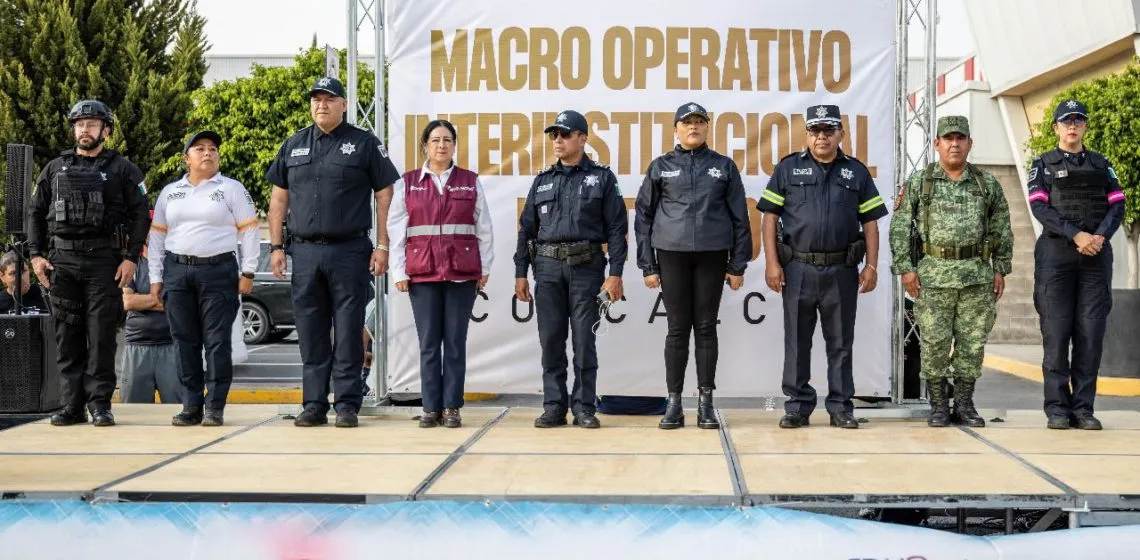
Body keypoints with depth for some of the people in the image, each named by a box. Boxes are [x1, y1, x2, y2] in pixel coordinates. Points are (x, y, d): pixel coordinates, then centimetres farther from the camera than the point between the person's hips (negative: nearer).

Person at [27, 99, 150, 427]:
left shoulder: (121, 170, 5)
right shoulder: (55, 169, 14)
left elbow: (140, 214, 1)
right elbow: (36, 213, 15)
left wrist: (131, 257, -8)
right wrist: (36, 254, 5)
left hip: (103, 261, -3)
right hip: (61, 261, 3)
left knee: (101, 336, -5)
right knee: (67, 336, 4)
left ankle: (100, 405, 0)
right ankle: (72, 405, 9)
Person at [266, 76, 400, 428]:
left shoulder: (365, 144, 3)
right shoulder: (293, 146, 14)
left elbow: (385, 196, 1)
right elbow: (279, 198, 15)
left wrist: (382, 246, -6)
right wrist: (276, 246, 7)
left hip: (349, 251, -3)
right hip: (304, 251, 4)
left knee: (348, 333, 0)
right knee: (311, 335, 6)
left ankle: (347, 405, 5)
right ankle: (314, 405, 13)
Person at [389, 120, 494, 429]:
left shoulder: (471, 182, 8)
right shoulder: (407, 183, 7)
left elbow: (484, 229, 8)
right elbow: (396, 229, 5)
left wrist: (484, 270, 3)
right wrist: (399, 272, 0)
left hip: (462, 272, 0)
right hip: (423, 272, 0)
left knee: (455, 341, 1)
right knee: (428, 342, 0)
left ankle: (452, 407, 6)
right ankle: (431, 408, 5)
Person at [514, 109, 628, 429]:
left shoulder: (602, 178, 4)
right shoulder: (543, 181, 14)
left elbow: (617, 228, 0)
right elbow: (527, 228, 14)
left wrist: (615, 273, -8)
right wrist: (520, 273, 7)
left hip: (587, 265, -3)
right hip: (547, 266, 3)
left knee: (584, 340, 0)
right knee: (551, 340, 3)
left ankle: (584, 408, 6)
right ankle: (554, 407, 10)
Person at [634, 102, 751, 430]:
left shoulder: (724, 167, 7)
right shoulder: (660, 168, 7)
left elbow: (740, 218, 7)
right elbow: (643, 216, 7)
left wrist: (738, 266, 2)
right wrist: (647, 265, 1)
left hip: (712, 255, 0)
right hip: (672, 255, 0)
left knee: (706, 327, 3)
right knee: (677, 329, 2)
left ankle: (706, 402, 9)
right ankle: (674, 403, 6)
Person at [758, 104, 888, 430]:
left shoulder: (857, 172, 10)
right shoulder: (788, 169, 6)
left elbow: (870, 222, 8)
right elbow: (770, 217, 3)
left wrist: (871, 265, 0)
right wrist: (772, 263, -6)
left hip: (842, 270, 1)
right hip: (797, 268, -1)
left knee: (840, 342, 6)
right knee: (797, 341, 5)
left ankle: (841, 407, 13)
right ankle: (798, 406, 13)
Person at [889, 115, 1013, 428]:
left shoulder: (987, 184, 8)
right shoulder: (918, 182, 3)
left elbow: (1002, 230, 13)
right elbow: (900, 227, 2)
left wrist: (1000, 269, 8)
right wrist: (905, 268, -5)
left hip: (977, 276, 2)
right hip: (933, 276, -2)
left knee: (972, 343, 4)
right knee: (934, 343, 1)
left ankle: (965, 403, 16)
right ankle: (938, 405, 12)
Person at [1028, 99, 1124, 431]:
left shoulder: (1101, 165, 16)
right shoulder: (1043, 165, 9)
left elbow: (1117, 205, 6)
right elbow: (1040, 207, -6)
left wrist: (1100, 236, -14)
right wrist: (1076, 235, -19)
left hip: (1096, 257, 2)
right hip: (1056, 255, -2)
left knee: (1091, 332, -2)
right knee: (1056, 332, -6)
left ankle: (1084, 408, 2)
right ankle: (1057, 409, -3)